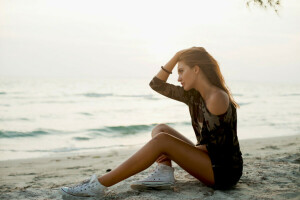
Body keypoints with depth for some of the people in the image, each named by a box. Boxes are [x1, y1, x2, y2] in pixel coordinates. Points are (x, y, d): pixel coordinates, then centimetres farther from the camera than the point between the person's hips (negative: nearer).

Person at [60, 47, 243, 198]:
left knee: (161, 139, -22)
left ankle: (99, 185, -22)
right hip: (210, 161, 9)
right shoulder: (194, 95, 7)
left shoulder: (217, 98, -18)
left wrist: (172, 149, -12)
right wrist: (177, 56, 3)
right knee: (160, 129, 7)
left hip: (225, 172, -9)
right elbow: (157, 84, 11)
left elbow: (214, 146, -18)